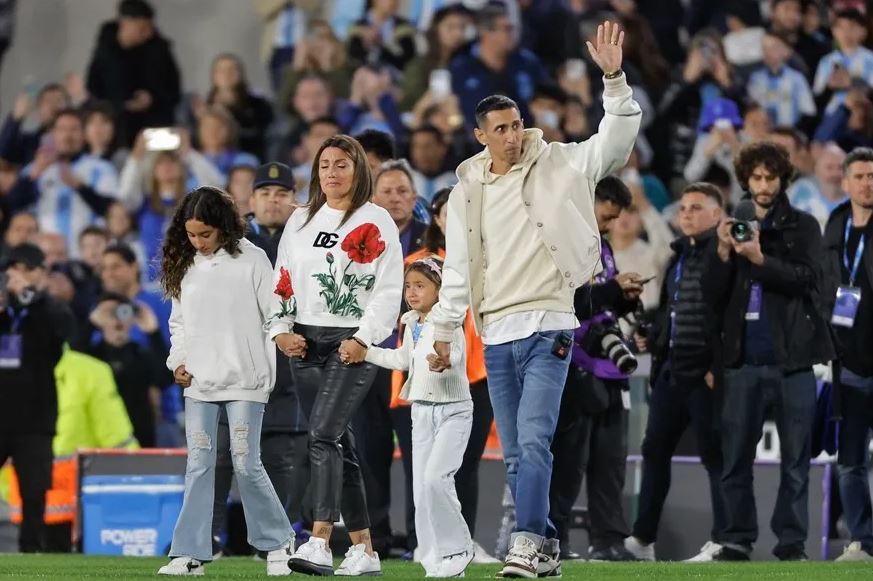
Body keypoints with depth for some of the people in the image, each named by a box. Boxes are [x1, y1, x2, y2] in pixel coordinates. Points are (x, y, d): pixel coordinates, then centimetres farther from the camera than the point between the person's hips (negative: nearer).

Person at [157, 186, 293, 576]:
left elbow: (274, 316, -2)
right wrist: (178, 361, 2)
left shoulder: (250, 259, -4)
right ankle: (190, 554, -1)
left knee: (246, 464, -4)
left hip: (244, 380, -4)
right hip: (198, 382, 4)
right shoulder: (184, 265, 8)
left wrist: (269, 372, -6)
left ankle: (278, 543, 13)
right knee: (198, 465, 0)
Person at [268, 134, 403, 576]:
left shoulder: (375, 222, -2)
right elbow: (283, 280, 17)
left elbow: (389, 288, -8)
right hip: (304, 342, 6)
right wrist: (280, 331, 3)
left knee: (324, 435, -20)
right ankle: (363, 550, 11)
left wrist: (363, 338, -16)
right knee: (339, 443, 7)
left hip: (353, 344, -6)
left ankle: (319, 543, -27)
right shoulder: (300, 221, 15)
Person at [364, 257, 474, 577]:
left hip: (453, 410, -8)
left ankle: (458, 548, -7)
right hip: (422, 410, 8)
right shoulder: (411, 325, 9)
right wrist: (364, 351, 24)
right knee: (421, 487, 4)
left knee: (436, 477, -21)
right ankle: (436, 562, 9)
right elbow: (402, 359, 26)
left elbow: (454, 356, -32)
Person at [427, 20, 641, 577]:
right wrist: (444, 331, 10)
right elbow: (458, 268, 13)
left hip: (548, 326, -5)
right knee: (515, 454, 7)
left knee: (533, 440, -17)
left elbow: (617, 136, -11)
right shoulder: (467, 191, 10)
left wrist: (614, 78, -24)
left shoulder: (557, 165, 0)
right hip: (496, 333, 5)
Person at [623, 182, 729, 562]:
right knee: (655, 449, 9)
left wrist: (719, 367, -19)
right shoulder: (679, 253, 17)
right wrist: (651, 338, 8)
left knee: (714, 455, -3)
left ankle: (722, 541, 2)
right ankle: (643, 539, 15)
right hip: (671, 369, 9)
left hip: (706, 373, -9)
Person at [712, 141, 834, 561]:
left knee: (795, 459, -1)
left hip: (791, 359, -2)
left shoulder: (802, 227, 7)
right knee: (736, 458, 1)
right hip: (744, 360, 2)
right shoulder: (732, 227, 12)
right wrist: (723, 255, -9)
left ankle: (791, 542, 3)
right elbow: (713, 295, 9)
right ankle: (737, 539, 7)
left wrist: (761, 260, -21)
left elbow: (808, 277, -8)